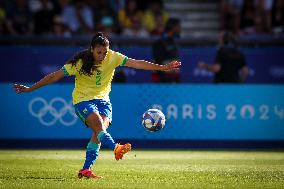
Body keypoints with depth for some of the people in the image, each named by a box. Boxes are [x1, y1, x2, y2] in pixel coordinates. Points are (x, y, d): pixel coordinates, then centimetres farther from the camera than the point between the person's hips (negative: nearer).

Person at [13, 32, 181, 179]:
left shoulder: (113, 57, -9)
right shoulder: (80, 62, -16)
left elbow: (136, 63, -14)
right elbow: (55, 76, -13)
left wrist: (161, 67, -22)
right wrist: (29, 89, -13)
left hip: (102, 99, 3)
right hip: (83, 100, -3)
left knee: (99, 131, -18)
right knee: (98, 124, -29)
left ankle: (86, 170, -16)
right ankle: (116, 149, -54)